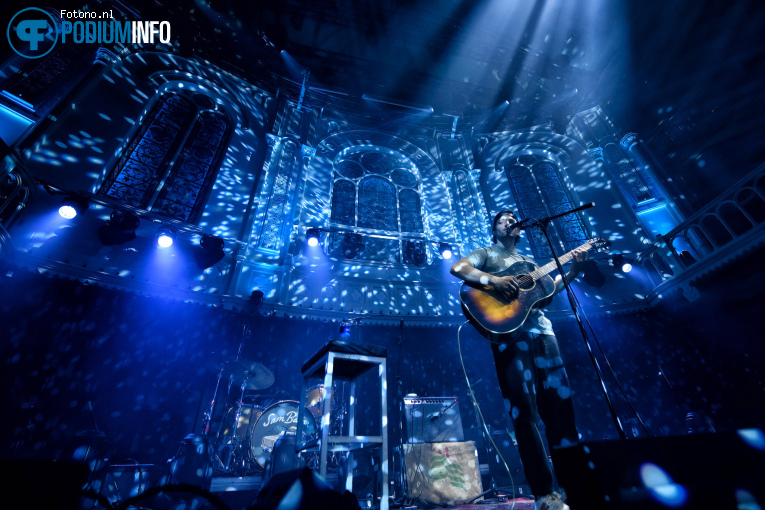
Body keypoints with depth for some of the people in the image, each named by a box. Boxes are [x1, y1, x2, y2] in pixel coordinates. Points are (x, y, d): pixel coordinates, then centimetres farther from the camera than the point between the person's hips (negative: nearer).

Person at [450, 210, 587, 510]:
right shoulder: (487, 254, 12)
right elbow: (457, 268, -6)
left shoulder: (529, 262, 31)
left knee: (561, 404, 4)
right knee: (525, 411, -7)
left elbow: (549, 289, 23)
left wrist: (574, 269, 10)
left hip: (541, 330, 6)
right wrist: (494, 280, -20)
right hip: (509, 334, -6)